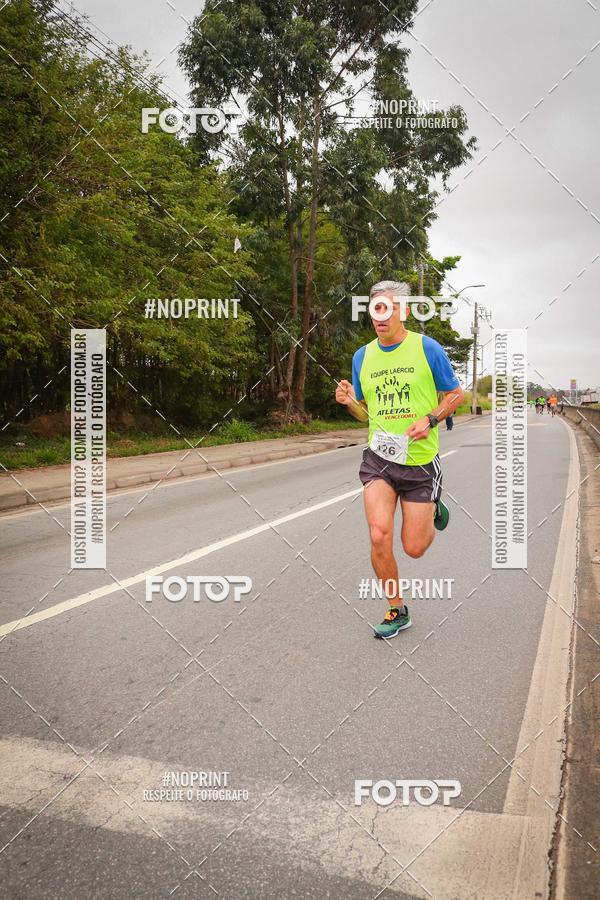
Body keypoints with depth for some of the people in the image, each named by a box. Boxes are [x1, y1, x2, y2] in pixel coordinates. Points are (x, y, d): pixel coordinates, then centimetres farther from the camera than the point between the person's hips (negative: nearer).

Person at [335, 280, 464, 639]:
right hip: (379, 458, 3)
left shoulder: (427, 348, -6)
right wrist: (350, 402, -8)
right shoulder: (362, 356, 5)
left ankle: (432, 512, 39)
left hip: (420, 460, -2)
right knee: (380, 537, -12)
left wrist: (430, 420, -15)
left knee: (414, 548, 3)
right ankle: (397, 611, 12)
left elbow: (456, 394, 3)